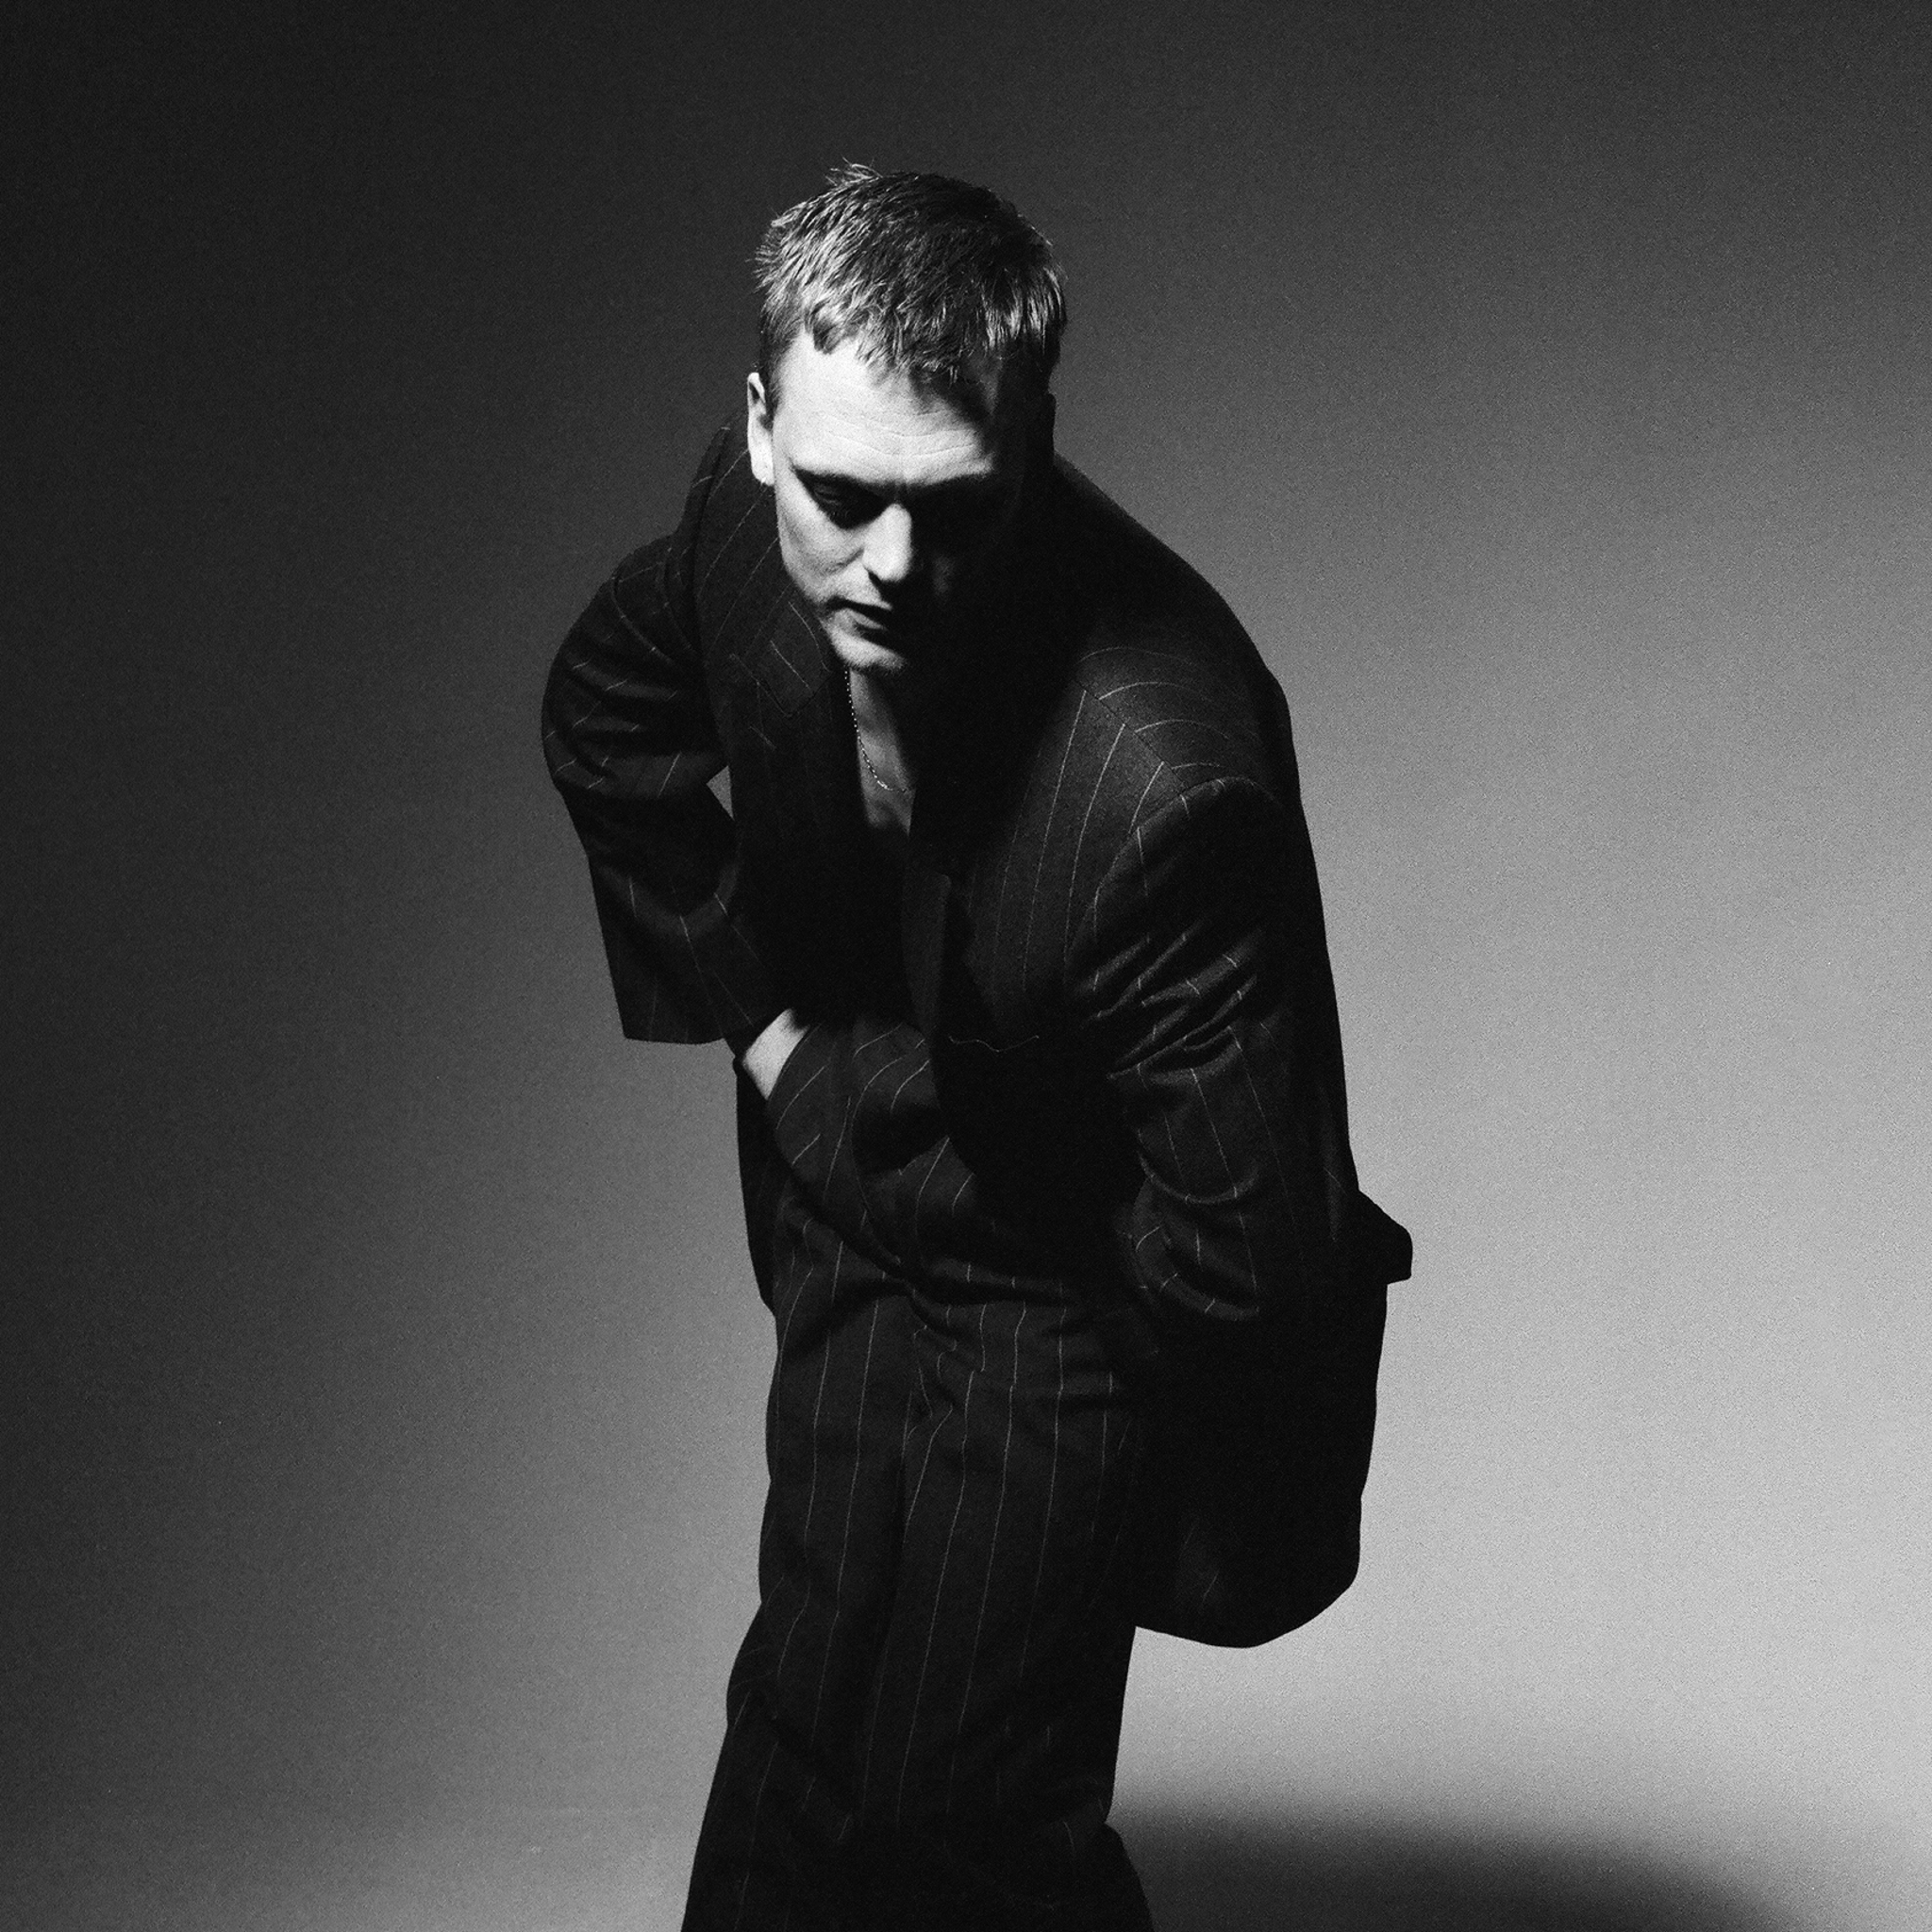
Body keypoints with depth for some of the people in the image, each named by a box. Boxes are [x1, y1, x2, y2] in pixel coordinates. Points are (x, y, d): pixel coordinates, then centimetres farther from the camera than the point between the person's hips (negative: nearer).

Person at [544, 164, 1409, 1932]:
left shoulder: (1166, 774, -37)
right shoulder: (749, 524, -18)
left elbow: (1248, 1263, -32)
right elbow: (607, 711, 8)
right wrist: (749, 1007, 2)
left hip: (1066, 1296, -6)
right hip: (852, 1203, 6)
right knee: (800, 1741, 18)